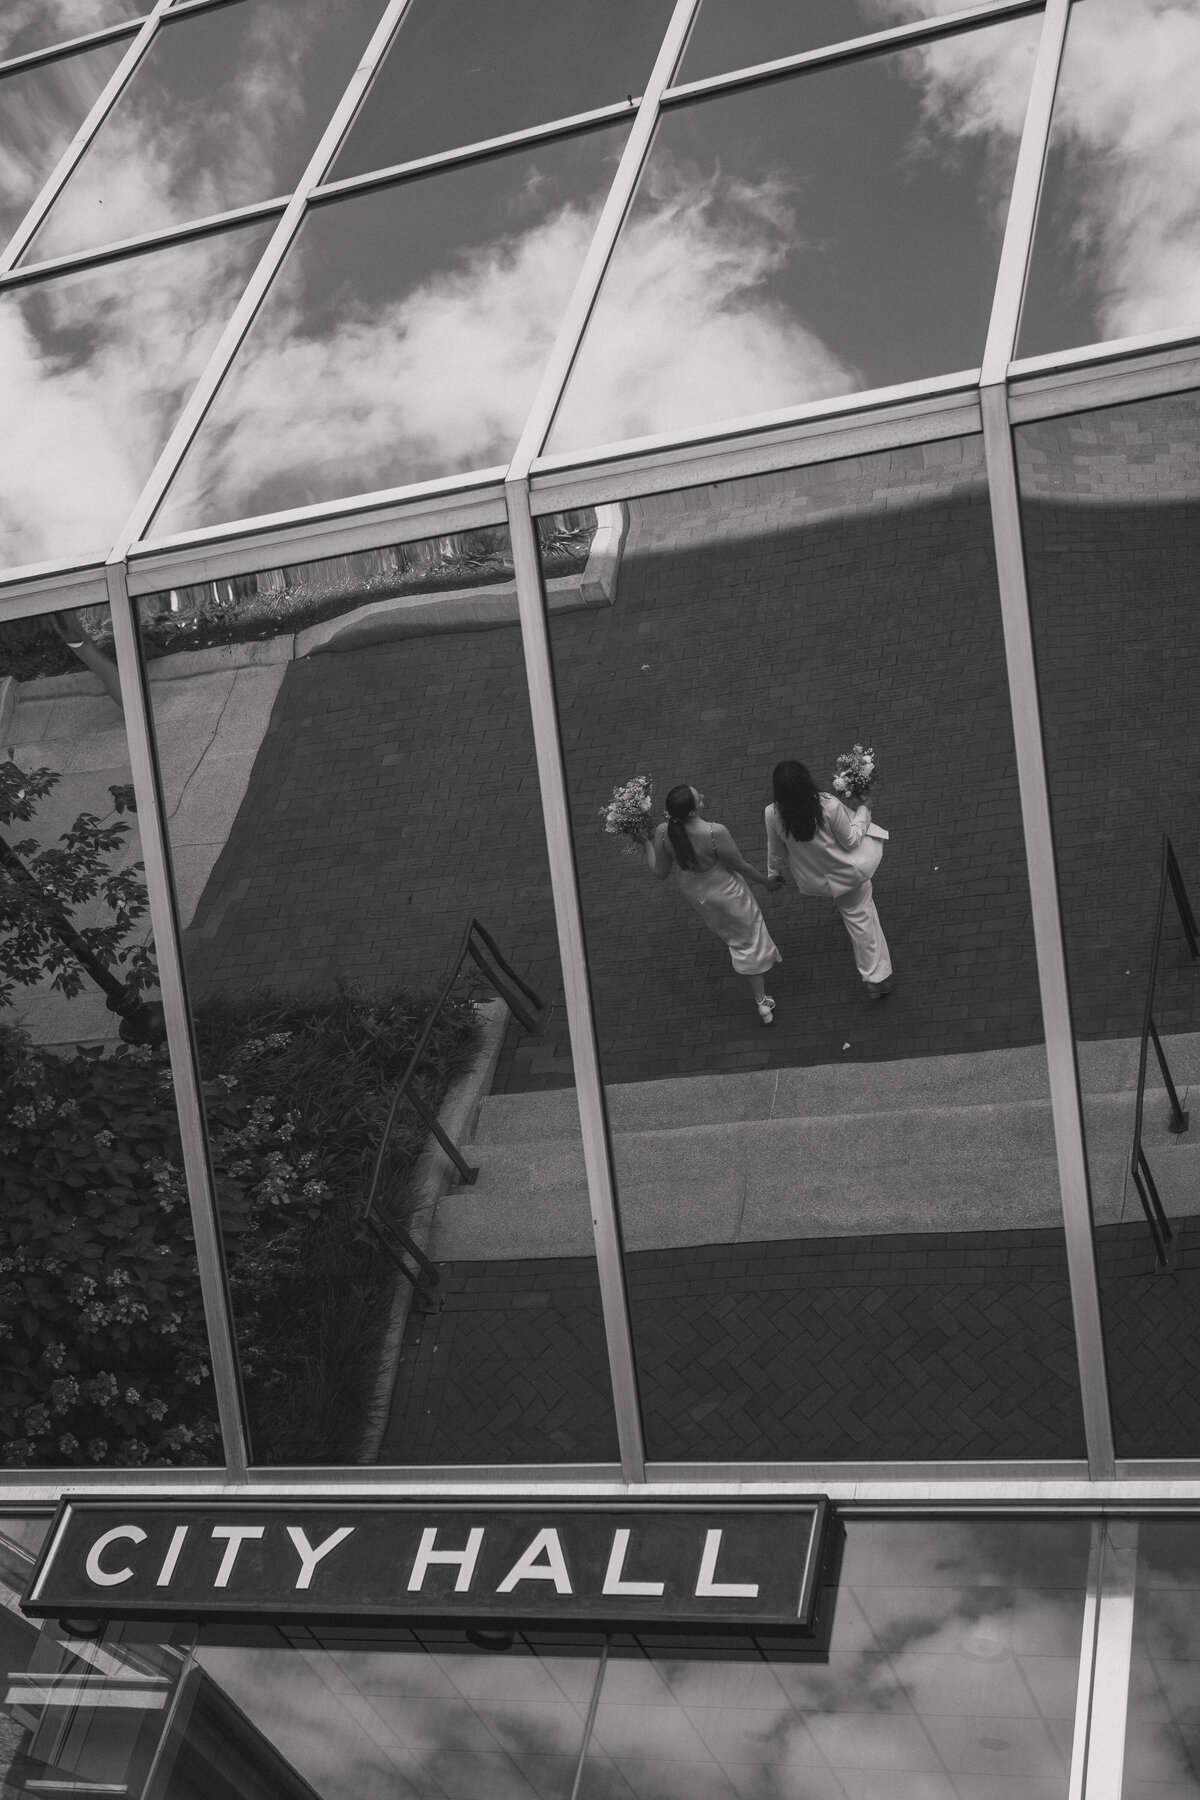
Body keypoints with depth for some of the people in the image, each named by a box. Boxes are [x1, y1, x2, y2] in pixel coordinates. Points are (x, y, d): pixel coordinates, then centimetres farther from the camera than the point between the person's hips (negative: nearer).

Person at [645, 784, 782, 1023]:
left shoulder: (663, 833, -25)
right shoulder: (715, 833, -38)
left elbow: (660, 872, -10)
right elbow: (740, 866, -22)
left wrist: (647, 843, 4)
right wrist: (766, 880, -3)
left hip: (692, 891, 5)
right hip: (725, 892, -5)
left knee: (726, 930, 35)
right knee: (749, 942, 19)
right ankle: (762, 1002, 31)